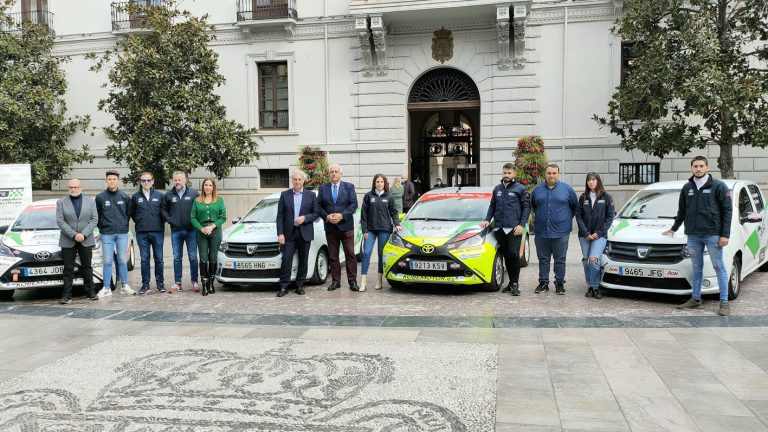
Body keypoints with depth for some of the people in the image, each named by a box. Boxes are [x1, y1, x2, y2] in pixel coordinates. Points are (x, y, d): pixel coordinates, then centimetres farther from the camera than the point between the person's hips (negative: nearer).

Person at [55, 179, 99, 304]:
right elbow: (60, 221, -4)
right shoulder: (61, 202, 5)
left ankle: (91, 292, 16)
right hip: (68, 241, -1)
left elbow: (94, 219, 0)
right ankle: (66, 295, 2)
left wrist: (83, 234, -12)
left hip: (86, 240, 1)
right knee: (68, 269, 0)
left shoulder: (90, 201, 8)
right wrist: (74, 235, -15)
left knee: (87, 267, 9)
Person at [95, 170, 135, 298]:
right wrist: (102, 228, 4)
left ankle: (125, 285, 15)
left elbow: (128, 214, 11)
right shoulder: (100, 197, 1)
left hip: (122, 233, 1)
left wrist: (124, 226, 8)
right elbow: (97, 215, 7)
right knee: (107, 261, 2)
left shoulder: (125, 197, 4)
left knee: (123, 260, 5)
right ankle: (106, 288, 7)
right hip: (106, 234, -1)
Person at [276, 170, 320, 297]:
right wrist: (280, 233, -5)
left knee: (303, 261, 6)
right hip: (289, 233, -1)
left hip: (305, 233, 1)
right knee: (286, 260, -5)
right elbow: (280, 216, 3)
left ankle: (300, 286, 16)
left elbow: (316, 213, 4)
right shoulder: (284, 195, 6)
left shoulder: (311, 195, 6)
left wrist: (305, 218, -13)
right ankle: (284, 287, 1)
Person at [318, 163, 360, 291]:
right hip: (330, 227, 2)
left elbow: (354, 204, -5)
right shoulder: (323, 188, 9)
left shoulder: (349, 187, 4)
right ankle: (335, 281, 14)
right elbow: (318, 206, 5)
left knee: (350, 255, -2)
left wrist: (342, 215, -16)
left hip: (346, 226, -2)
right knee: (333, 256, 7)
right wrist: (326, 216, -12)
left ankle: (352, 281, 3)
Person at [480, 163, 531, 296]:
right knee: (506, 256, 7)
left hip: (514, 229, -4)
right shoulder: (497, 189, 15)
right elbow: (492, 206, 22)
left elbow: (526, 207, -2)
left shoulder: (521, 189, 1)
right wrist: (487, 219, 8)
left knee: (514, 254, -11)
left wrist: (522, 225, -11)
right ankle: (512, 282, 16)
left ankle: (515, 283, -2)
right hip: (499, 229, 5)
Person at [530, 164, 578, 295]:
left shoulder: (567, 189, 1)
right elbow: (532, 205, 23)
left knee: (560, 260, 5)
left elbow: (575, 206, 12)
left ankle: (560, 283, 14)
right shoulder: (537, 189, 6)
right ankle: (543, 283, 18)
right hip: (541, 232, 2)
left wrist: (567, 219, 11)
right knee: (543, 259, 9)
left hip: (560, 232, -2)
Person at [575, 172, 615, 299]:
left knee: (593, 259, -17)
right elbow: (578, 216, 4)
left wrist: (599, 233, -8)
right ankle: (590, 286, 15)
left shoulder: (606, 197, 2)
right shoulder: (583, 198, 8)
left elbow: (610, 217, 0)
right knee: (586, 261, 4)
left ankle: (595, 287, -5)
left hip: (600, 235, -3)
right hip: (585, 235, 3)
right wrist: (586, 233, -7)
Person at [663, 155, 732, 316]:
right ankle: (695, 299, 19)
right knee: (697, 268, 11)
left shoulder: (718, 186, -3)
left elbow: (727, 211, -5)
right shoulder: (687, 188, 10)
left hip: (713, 234, -4)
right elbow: (682, 211, 21)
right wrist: (674, 228, 26)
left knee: (719, 267, 0)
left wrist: (725, 235, -11)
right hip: (693, 235, 4)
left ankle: (724, 303, 4)